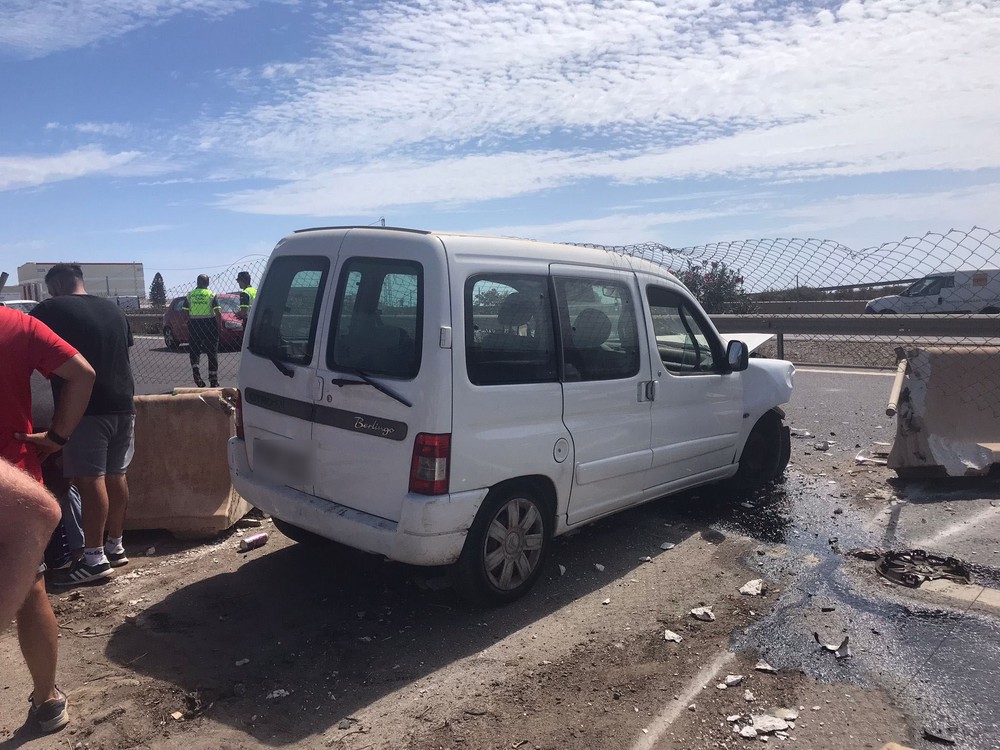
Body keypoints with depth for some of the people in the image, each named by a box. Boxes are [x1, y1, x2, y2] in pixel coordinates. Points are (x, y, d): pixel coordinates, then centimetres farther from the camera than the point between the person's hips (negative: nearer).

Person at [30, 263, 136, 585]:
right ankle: (115, 546, 20)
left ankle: (94, 558, -2)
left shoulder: (50, 309, -4)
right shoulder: (114, 310, 15)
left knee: (90, 480, -5)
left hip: (86, 408, -7)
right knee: (115, 476, 11)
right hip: (122, 404, 7)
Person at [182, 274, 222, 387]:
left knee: (194, 350, 12)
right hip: (209, 325, -1)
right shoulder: (212, 295, -2)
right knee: (212, 352, 6)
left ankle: (195, 369, -14)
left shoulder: (189, 295, 4)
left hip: (194, 326, 1)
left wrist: (189, 323, 12)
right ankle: (213, 380, 8)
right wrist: (219, 326, -1)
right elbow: (218, 313, -10)